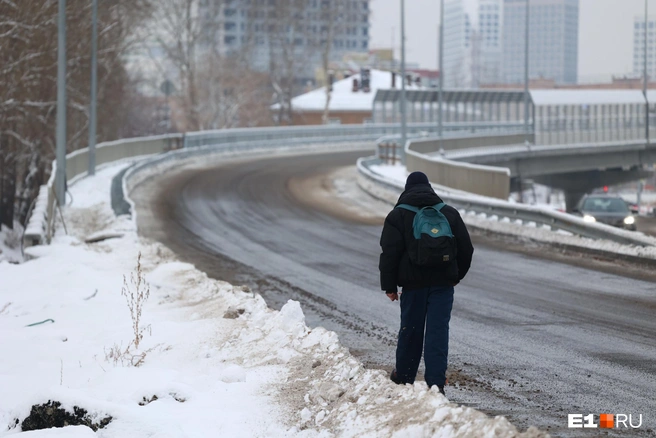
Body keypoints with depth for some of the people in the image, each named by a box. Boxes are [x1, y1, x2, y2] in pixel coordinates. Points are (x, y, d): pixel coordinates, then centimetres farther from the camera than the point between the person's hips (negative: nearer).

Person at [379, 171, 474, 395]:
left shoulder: (398, 215, -1)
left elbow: (390, 253, -6)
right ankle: (436, 383, -8)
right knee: (438, 331, -1)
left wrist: (389, 285, 0)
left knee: (410, 330, 12)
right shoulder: (450, 213, 8)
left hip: (413, 283, -1)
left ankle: (404, 376, 26)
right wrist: (457, 275, 24)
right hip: (443, 283, 1)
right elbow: (466, 248, 11)